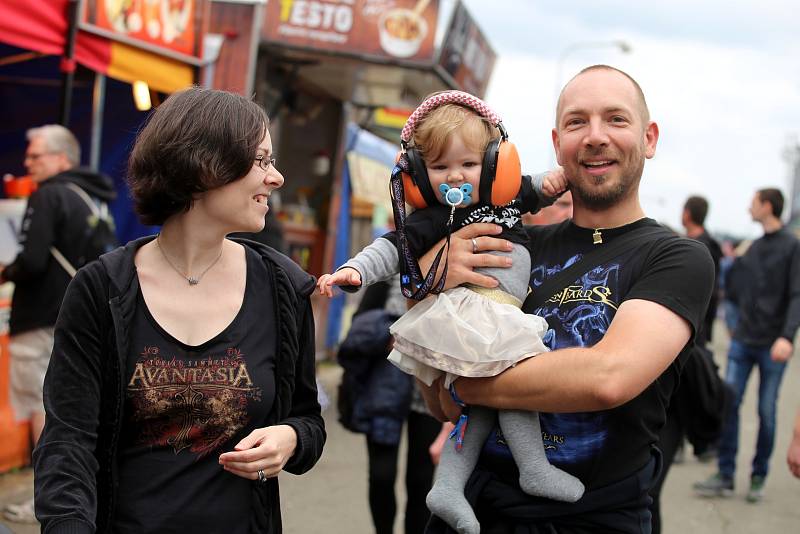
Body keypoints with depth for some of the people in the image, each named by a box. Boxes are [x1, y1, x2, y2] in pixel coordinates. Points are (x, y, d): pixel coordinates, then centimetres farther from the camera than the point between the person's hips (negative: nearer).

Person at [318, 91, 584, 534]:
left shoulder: (504, 195, 20)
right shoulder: (433, 220, -1)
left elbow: (531, 194, 38)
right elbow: (391, 247, -4)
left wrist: (549, 184, 17)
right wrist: (354, 270, -19)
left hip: (499, 319, 8)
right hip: (471, 312, -8)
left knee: (484, 398, 7)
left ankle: (447, 486, 9)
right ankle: (535, 470, -5)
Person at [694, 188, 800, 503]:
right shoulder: (754, 248, 13)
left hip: (772, 346, -5)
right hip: (743, 341, 5)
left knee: (767, 412, 2)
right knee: (728, 404, -2)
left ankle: (759, 477, 15)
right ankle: (725, 476, 4)